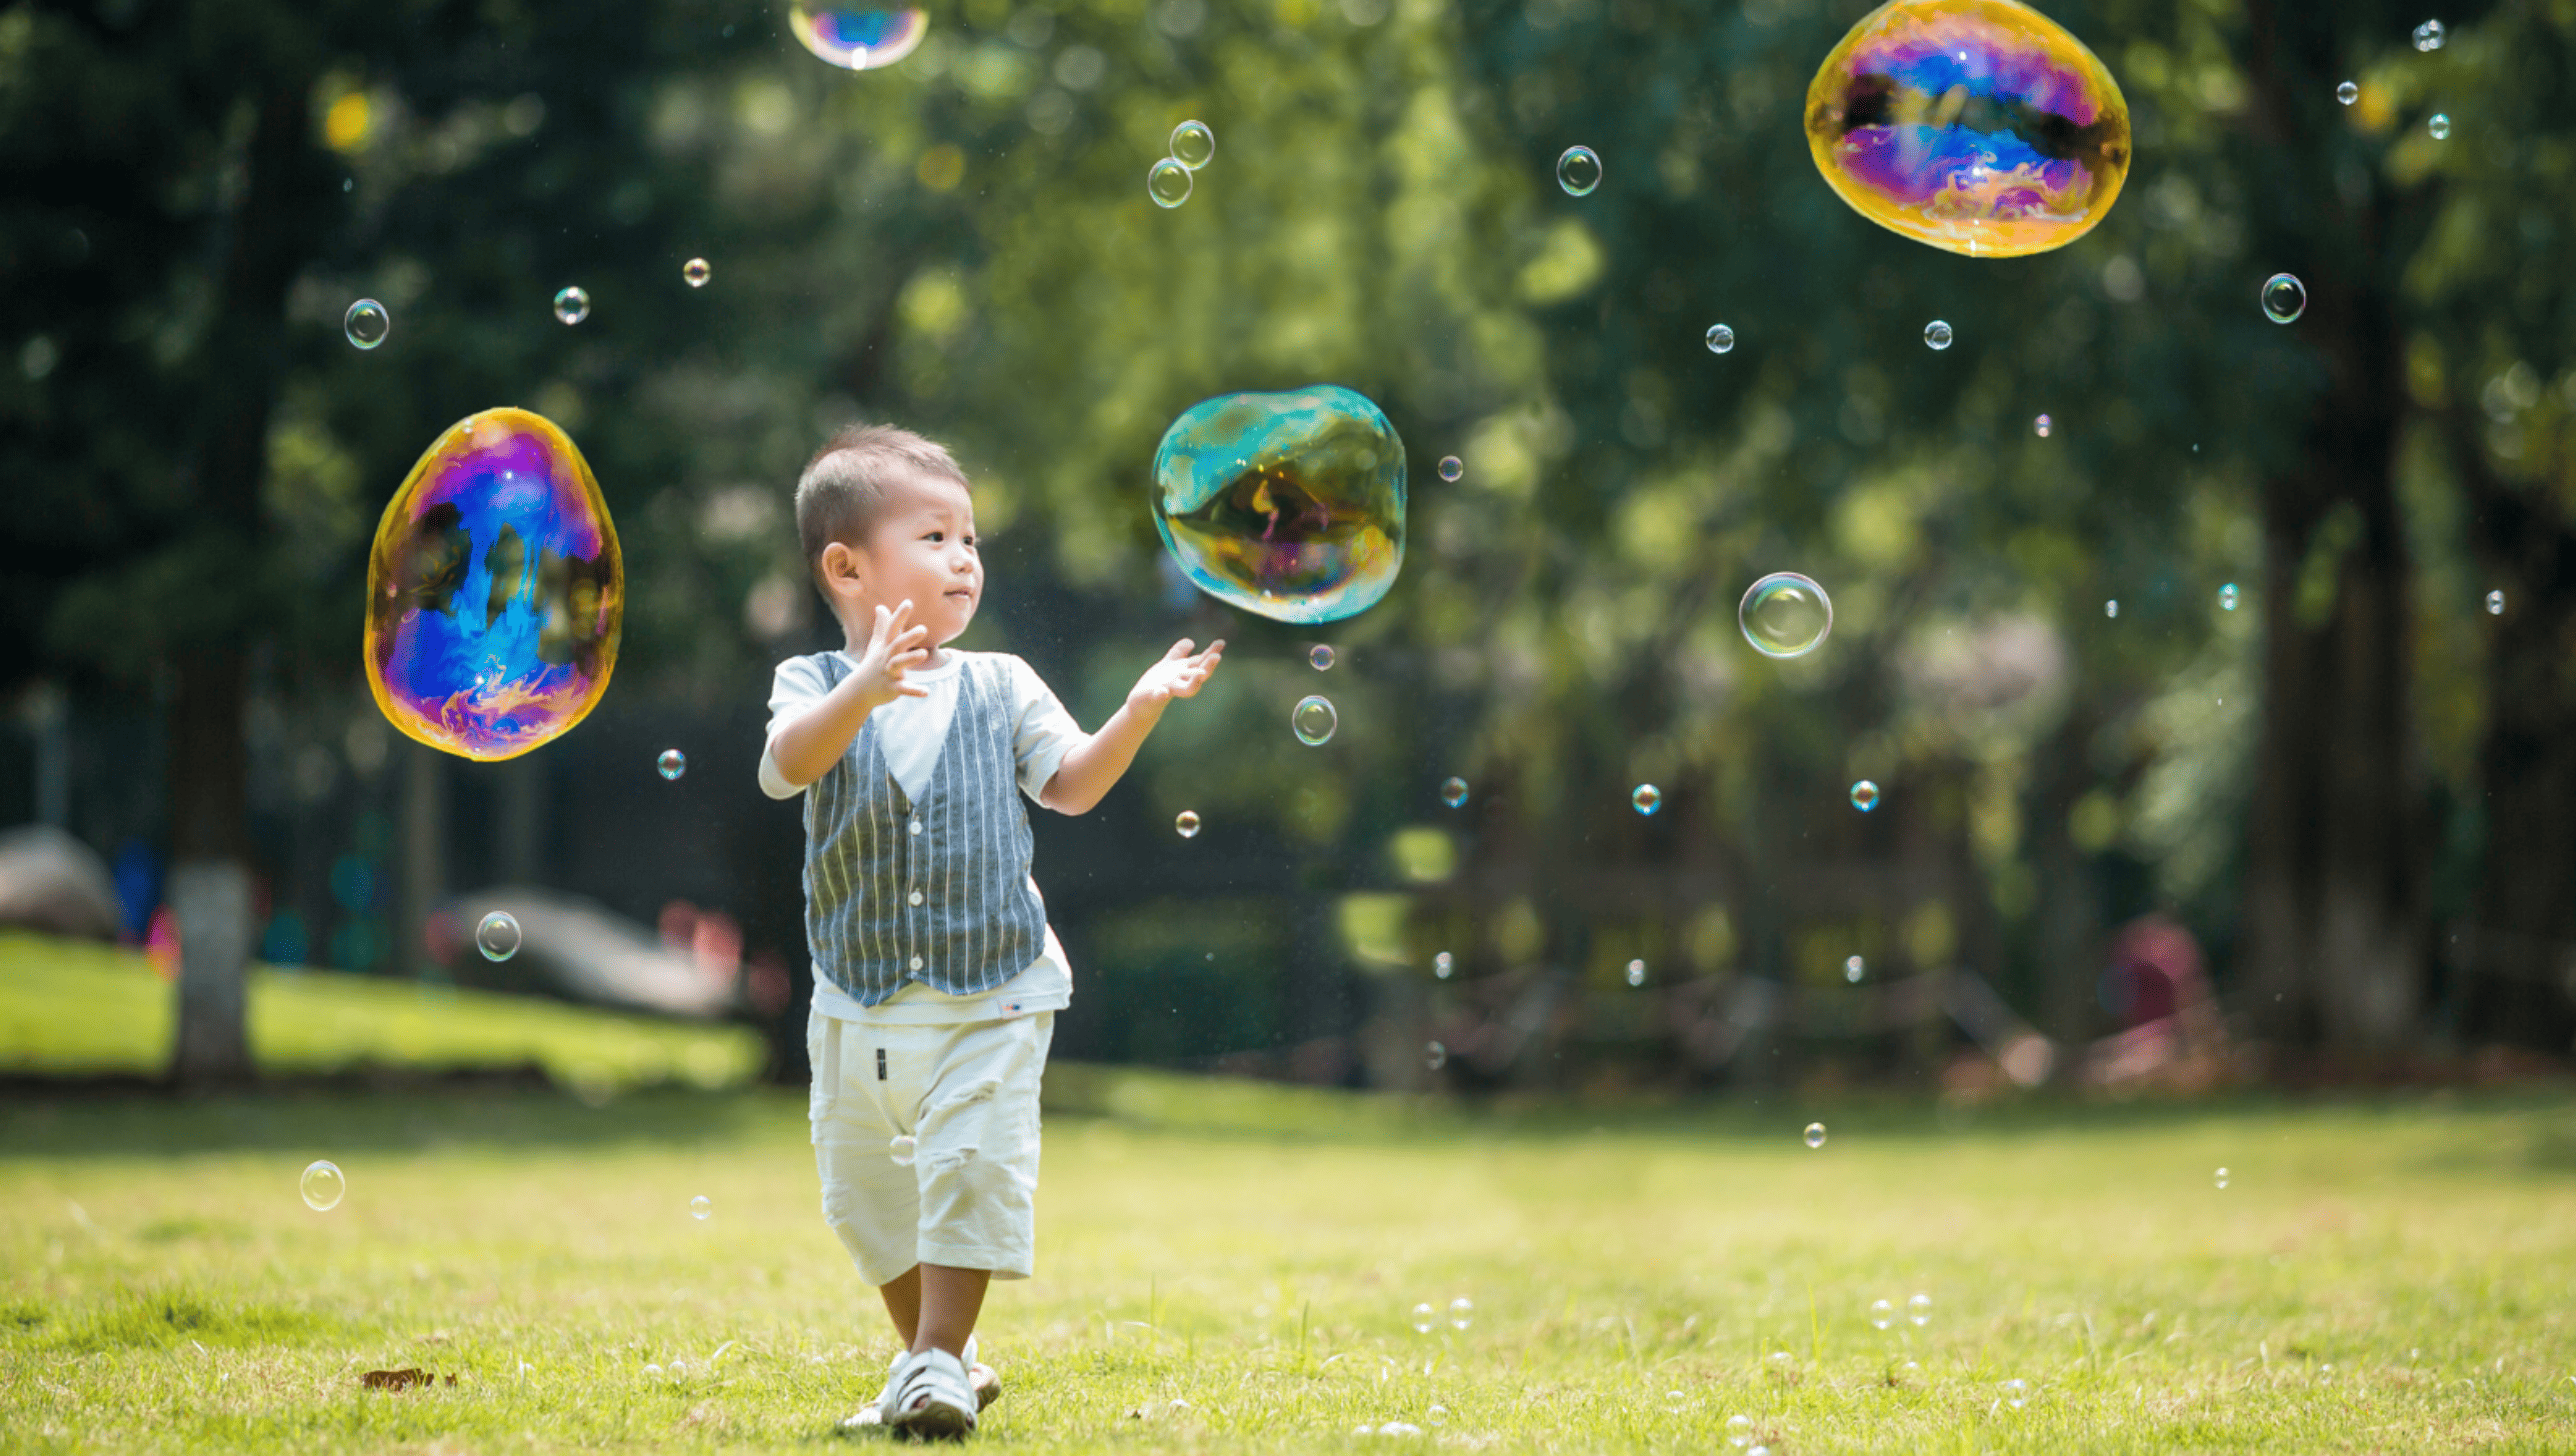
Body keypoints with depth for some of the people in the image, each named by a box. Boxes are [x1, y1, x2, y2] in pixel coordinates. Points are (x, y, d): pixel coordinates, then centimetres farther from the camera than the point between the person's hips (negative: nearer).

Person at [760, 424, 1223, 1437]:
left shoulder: (998, 688, 3)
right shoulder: (817, 685, -4)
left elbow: (1070, 784, 5)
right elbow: (787, 766, -24)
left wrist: (1139, 709, -9)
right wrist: (863, 691, -42)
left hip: (992, 995, -1)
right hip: (861, 1002, 1)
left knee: (973, 1165, -14)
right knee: (864, 1191, 11)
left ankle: (937, 1362, -5)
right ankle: (938, 1351, 29)